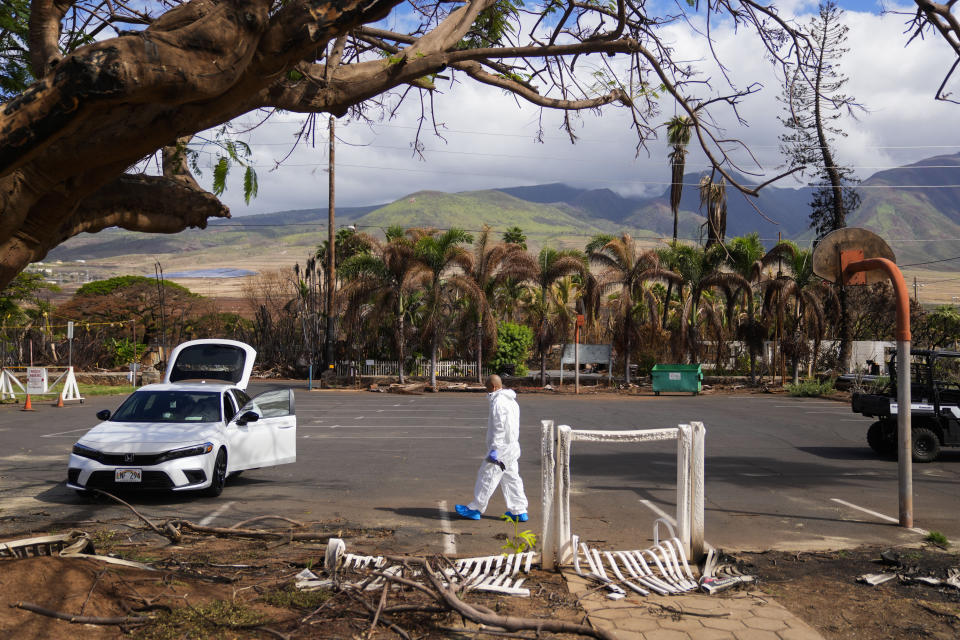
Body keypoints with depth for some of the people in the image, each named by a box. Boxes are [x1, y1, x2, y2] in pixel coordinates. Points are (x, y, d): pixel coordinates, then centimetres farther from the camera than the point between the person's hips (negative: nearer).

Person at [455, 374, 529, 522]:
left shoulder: (498, 402, -17)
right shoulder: (511, 401, 15)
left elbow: (499, 428, -21)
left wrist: (494, 450, -20)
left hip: (501, 448, -10)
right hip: (512, 447, 10)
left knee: (487, 477, 0)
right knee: (511, 478, 12)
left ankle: (475, 509, 8)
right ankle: (519, 511, 12)